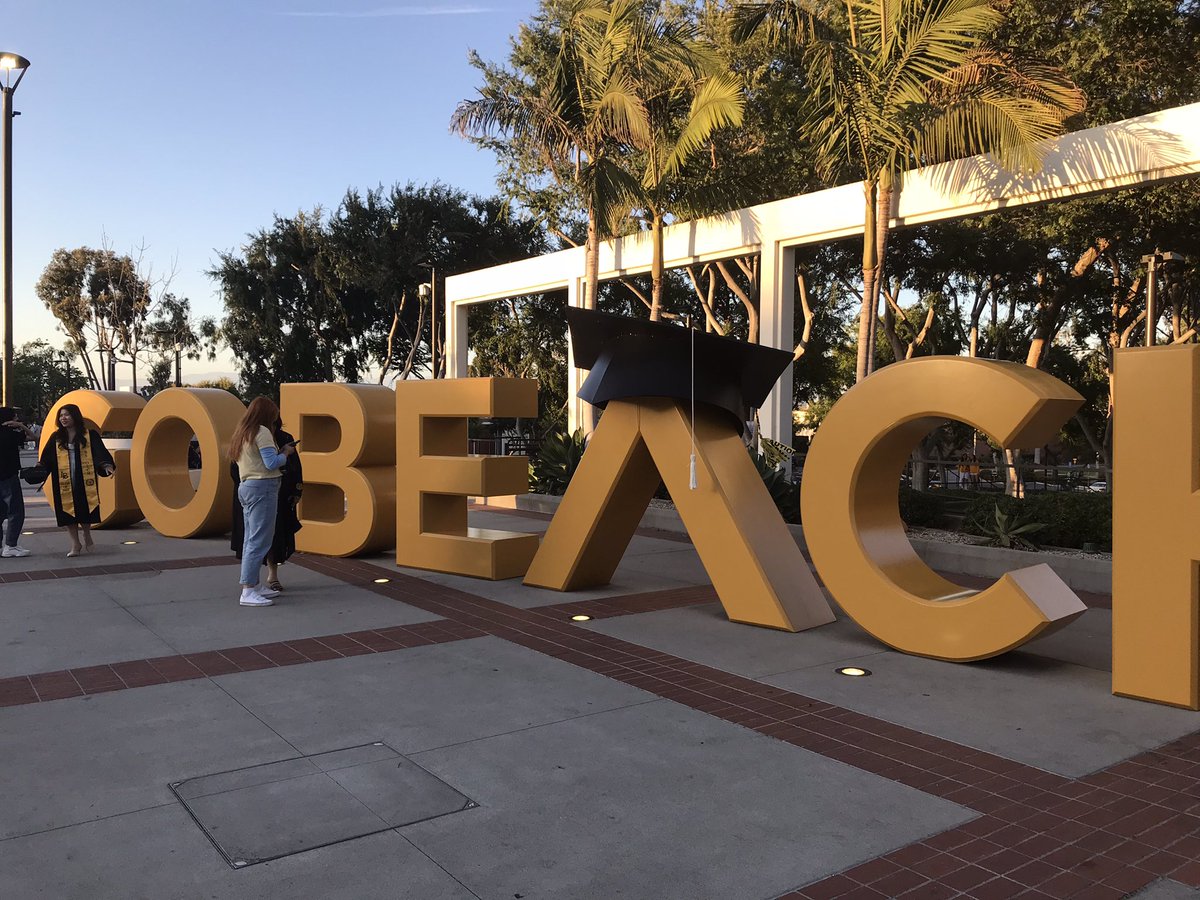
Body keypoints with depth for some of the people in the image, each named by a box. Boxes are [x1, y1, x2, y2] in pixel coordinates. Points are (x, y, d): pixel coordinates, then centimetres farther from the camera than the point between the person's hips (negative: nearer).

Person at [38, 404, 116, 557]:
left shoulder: (90, 435, 1)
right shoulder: (56, 438, 9)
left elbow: (100, 453, -9)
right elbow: (45, 460, 6)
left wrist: (107, 465, -26)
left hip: (84, 483, -3)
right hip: (64, 484, 3)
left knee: (84, 511, 0)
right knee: (68, 513, 3)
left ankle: (86, 536, 24)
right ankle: (75, 543, 12)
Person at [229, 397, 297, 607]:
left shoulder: (241, 434, 20)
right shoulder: (262, 432, -9)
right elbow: (272, 463, -15)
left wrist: (279, 452, 12)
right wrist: (285, 453, 2)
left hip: (245, 487, 10)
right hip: (263, 487, -10)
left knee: (251, 539, 12)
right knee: (260, 540, -10)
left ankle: (254, 585, 17)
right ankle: (248, 591, -13)